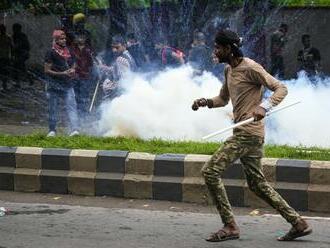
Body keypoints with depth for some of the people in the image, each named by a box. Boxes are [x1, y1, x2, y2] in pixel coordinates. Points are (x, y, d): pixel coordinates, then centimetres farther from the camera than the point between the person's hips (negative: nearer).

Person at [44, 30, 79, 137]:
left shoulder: (69, 53, 12)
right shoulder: (51, 53, -5)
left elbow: (72, 67, 25)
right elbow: (47, 71, -8)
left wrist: (72, 72, 0)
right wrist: (63, 74, -15)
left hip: (68, 85, 4)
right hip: (54, 85, -4)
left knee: (72, 106, -11)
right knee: (53, 109, 4)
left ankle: (74, 129, -19)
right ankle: (52, 130, 15)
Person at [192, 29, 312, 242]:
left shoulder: (251, 68, -12)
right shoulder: (229, 70, 17)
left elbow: (281, 88, -16)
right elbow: (223, 99, 28)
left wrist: (264, 107, -32)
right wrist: (205, 102, 7)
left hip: (248, 133, -10)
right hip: (244, 134, 10)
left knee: (211, 171, -12)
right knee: (258, 184, 12)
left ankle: (230, 226, -9)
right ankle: (298, 223, 15)